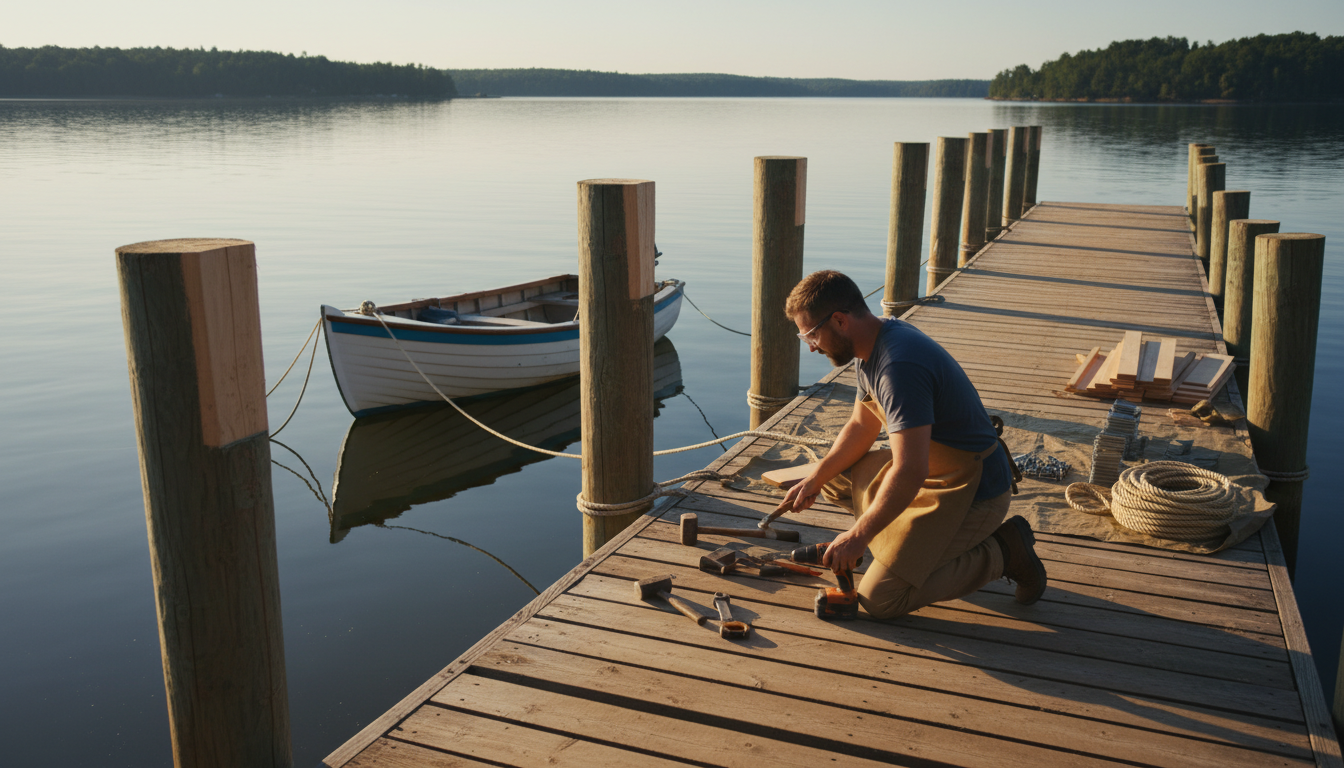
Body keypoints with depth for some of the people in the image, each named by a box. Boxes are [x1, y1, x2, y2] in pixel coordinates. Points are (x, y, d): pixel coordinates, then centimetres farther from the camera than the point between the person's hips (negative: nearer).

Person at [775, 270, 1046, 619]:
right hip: (932, 470, 10)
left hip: (974, 495, -10)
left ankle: (1001, 552, 1)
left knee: (878, 600, -11)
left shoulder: (899, 367, -30)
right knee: (835, 479, 13)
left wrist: (857, 536, -22)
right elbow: (861, 427, 15)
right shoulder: (875, 343, 2)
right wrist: (815, 479, 5)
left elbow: (909, 473, -33)